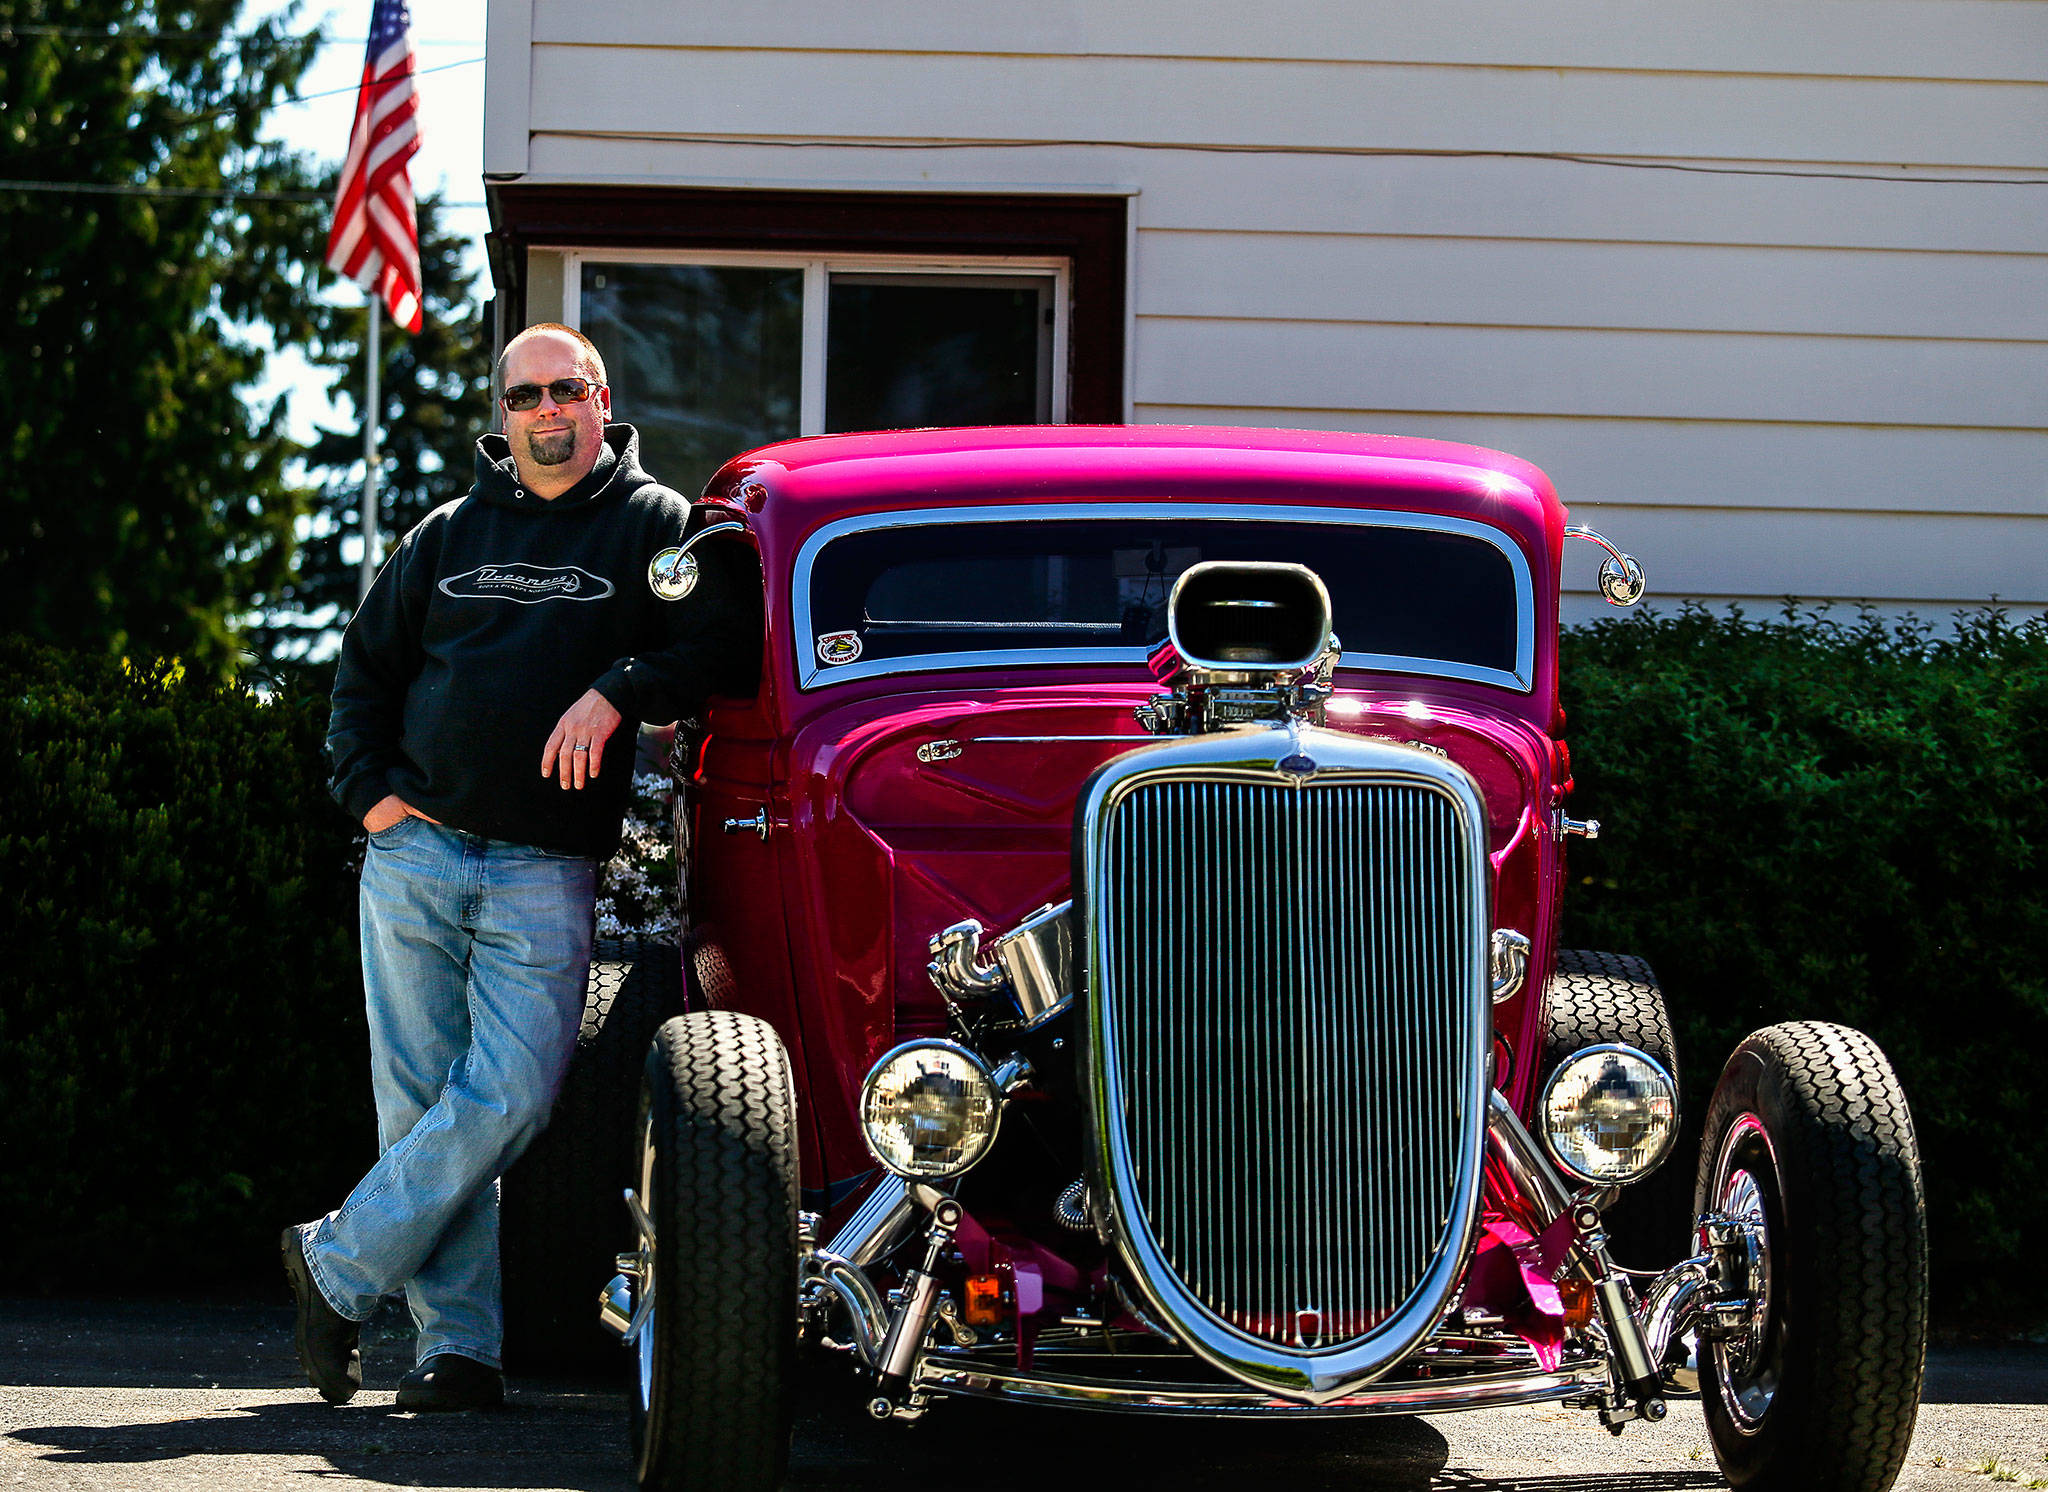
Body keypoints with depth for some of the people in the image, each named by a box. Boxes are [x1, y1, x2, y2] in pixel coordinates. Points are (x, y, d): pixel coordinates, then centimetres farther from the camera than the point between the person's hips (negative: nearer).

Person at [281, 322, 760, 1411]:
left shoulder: (654, 526, 7)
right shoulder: (450, 534, 17)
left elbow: (729, 648, -5)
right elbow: (366, 665, 23)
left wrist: (618, 689, -17)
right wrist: (368, 784, 9)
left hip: (545, 877, -3)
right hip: (413, 854, 3)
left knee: (506, 1099, -14)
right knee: (421, 1104, 0)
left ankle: (339, 1266, 3)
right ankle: (459, 1348, 4)